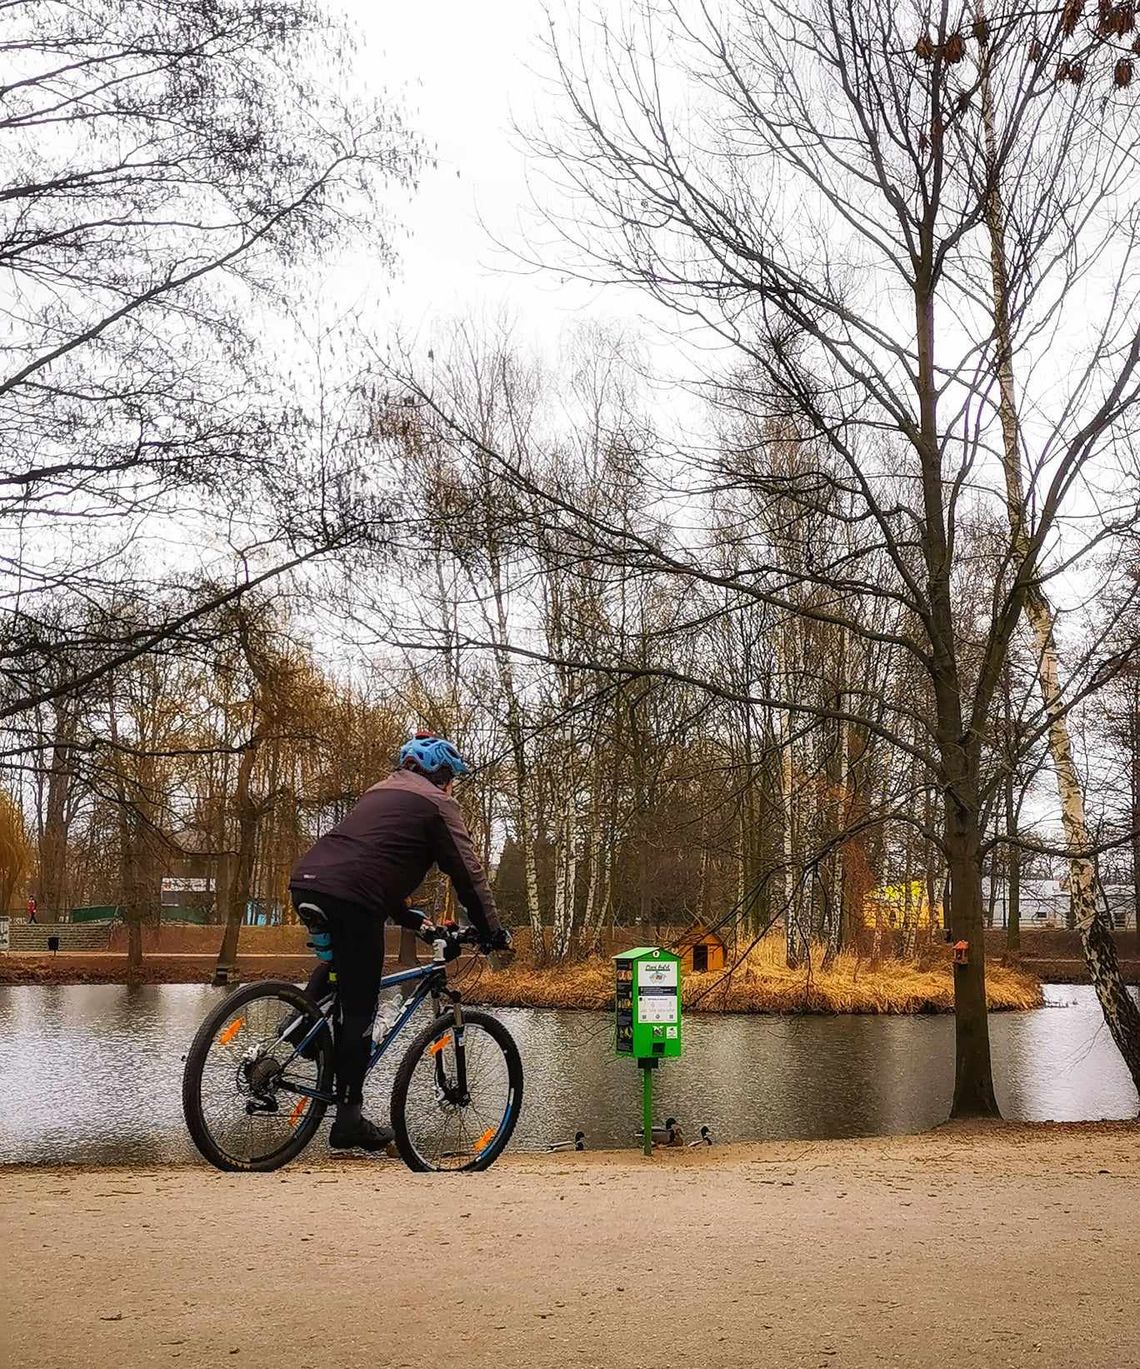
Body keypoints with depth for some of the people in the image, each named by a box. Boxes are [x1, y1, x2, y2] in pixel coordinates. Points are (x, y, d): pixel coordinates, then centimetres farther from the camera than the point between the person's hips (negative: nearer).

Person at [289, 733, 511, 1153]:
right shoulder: (437, 803, 9)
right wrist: (492, 931, 13)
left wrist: (408, 918, 40)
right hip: (351, 898, -7)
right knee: (359, 1011, 1)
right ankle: (348, 1120, 5)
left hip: (305, 880, 7)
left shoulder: (380, 792, 32)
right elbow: (467, 871, 6)